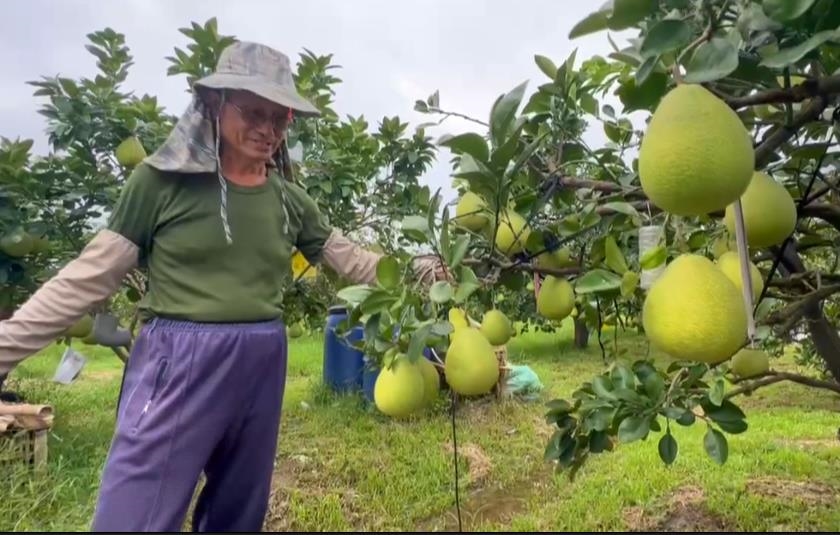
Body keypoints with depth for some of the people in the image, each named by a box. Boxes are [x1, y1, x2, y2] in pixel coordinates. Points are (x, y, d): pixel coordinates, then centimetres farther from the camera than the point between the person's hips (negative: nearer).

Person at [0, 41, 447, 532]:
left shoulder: (290, 199, 5)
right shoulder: (162, 179, -6)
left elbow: (351, 260, 12)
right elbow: (89, 277, -3)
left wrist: (414, 270, 1)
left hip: (262, 365, 5)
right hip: (179, 365, -4)